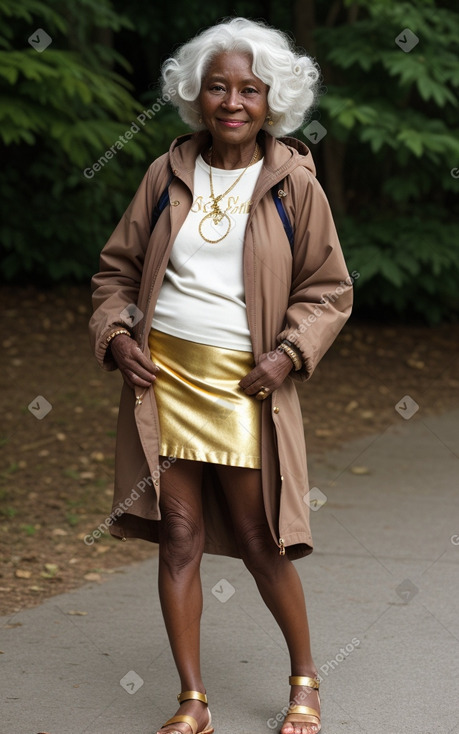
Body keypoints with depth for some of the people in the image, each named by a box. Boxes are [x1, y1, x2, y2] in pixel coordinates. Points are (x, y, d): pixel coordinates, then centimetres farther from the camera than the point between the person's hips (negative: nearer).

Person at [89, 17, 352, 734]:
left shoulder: (293, 184, -1)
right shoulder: (168, 174, 6)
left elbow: (329, 290, 4)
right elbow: (117, 267, 15)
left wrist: (289, 353, -11)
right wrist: (116, 333, -2)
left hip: (243, 383, -2)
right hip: (162, 374, 3)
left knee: (258, 542, 3)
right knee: (179, 537, 4)